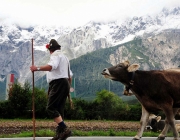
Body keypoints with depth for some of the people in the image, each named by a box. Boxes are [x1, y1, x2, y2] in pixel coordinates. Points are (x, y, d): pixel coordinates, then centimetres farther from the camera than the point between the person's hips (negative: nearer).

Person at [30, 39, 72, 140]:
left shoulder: (56, 55, -5)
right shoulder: (64, 57, 27)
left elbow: (52, 66, -28)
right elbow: (70, 75, 28)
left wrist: (37, 68, -28)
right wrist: (68, 87, 35)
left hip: (58, 83, -10)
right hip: (65, 83, 10)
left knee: (51, 108, -15)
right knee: (59, 109, 8)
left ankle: (65, 129, -27)